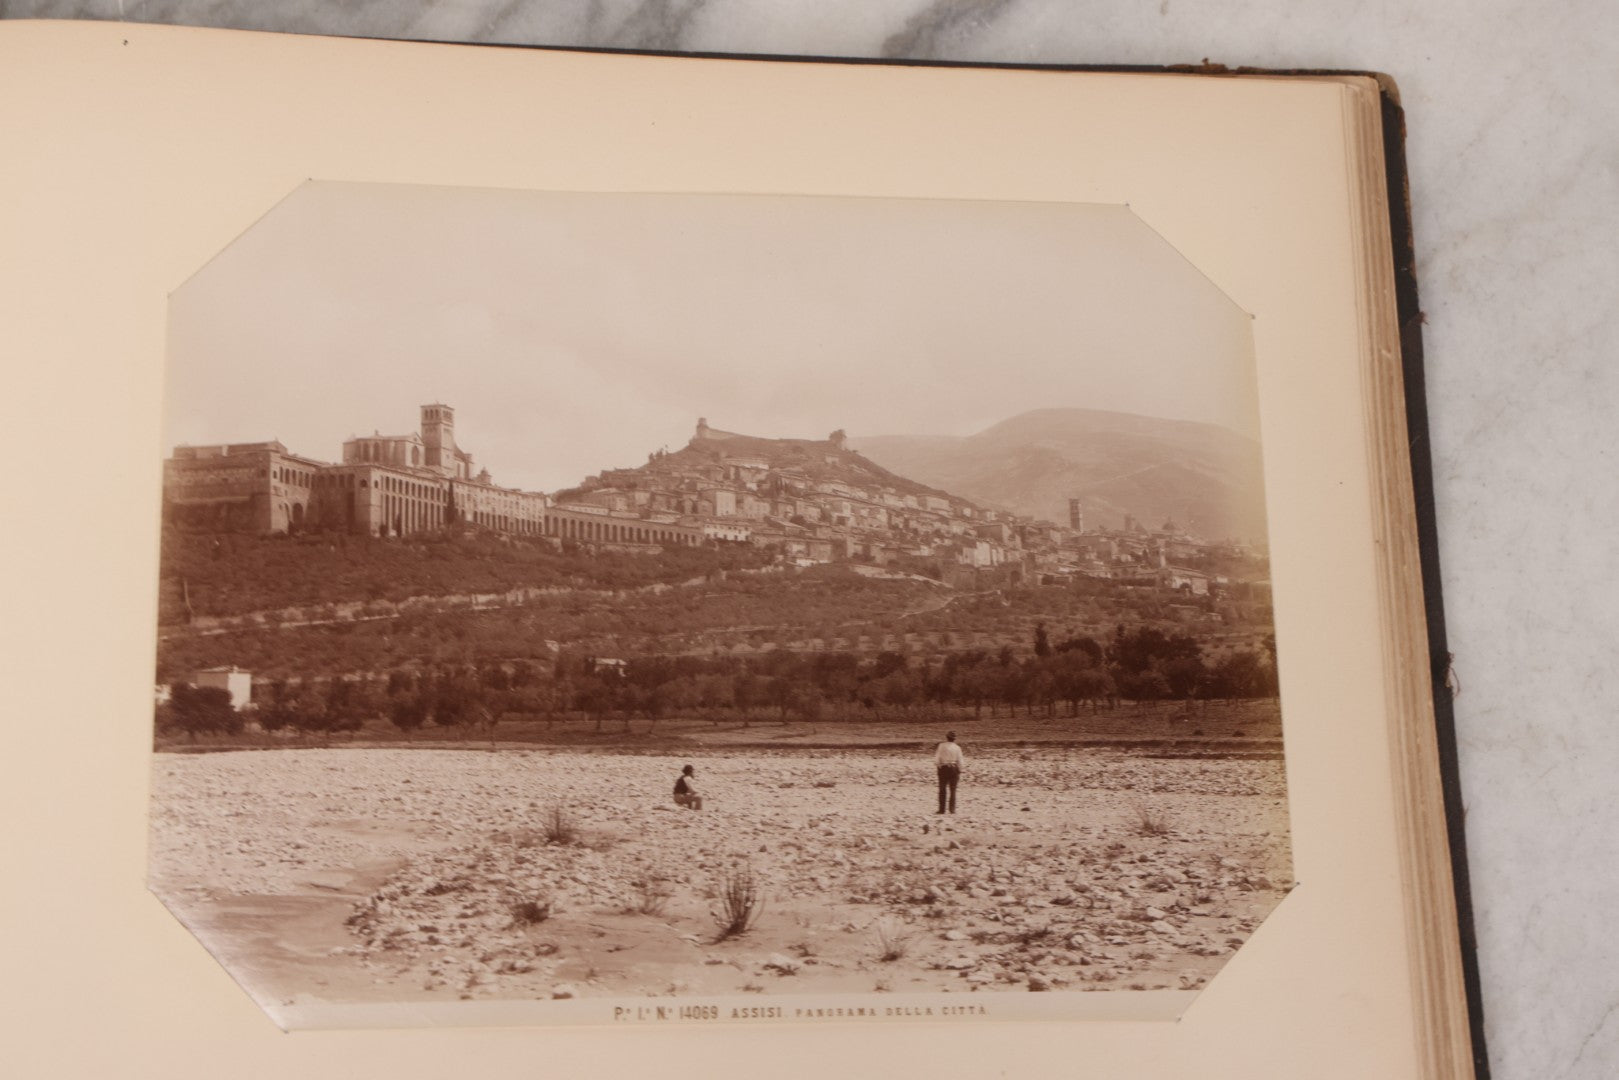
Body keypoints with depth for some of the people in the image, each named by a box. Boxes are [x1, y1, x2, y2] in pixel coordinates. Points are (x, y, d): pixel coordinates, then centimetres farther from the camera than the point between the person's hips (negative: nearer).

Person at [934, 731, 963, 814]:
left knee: (942, 790, 9)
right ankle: (952, 809, 4)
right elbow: (960, 761, -3)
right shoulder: (957, 748, -4)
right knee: (952, 790, 8)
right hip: (954, 769, 1)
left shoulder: (941, 746, -7)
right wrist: (959, 772, 6)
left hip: (943, 768, -1)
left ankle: (942, 809, 7)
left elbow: (937, 760, -8)